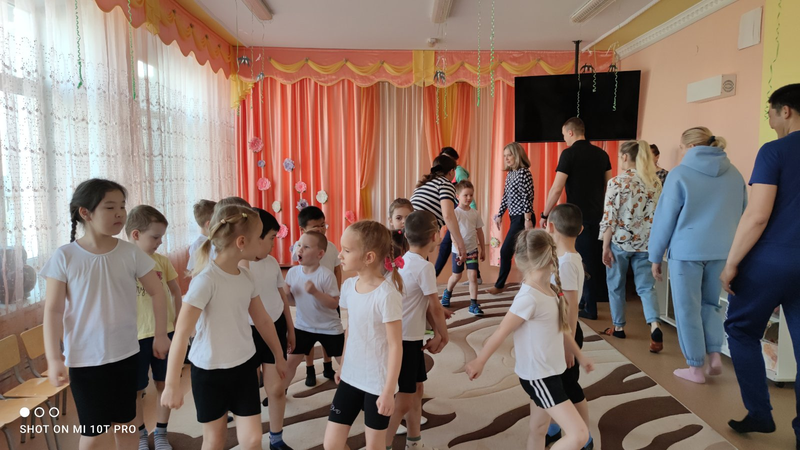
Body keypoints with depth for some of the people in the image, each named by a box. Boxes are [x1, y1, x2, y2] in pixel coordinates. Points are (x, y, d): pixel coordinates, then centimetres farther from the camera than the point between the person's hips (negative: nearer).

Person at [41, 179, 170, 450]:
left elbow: (157, 293, 3)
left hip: (126, 354, 2)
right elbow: (53, 310, -8)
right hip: (84, 359, -2)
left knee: (126, 423, 16)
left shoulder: (131, 253, -6)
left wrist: (160, 334, 4)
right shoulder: (64, 257, -10)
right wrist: (53, 358, -12)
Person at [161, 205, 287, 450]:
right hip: (209, 371, -5)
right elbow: (181, 332, -23)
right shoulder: (206, 279, -22)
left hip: (244, 366, 5)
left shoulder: (246, 276, -1)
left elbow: (263, 320, 11)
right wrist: (172, 385, -23)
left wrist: (278, 356, 19)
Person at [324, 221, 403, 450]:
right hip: (350, 377, 6)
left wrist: (389, 390, -16)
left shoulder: (387, 294, -22)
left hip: (377, 383, -6)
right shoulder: (348, 286, -1)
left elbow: (396, 345, -18)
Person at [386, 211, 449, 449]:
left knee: (416, 388, 20)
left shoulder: (404, 261, 6)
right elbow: (435, 308, -14)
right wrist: (444, 336, 1)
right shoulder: (425, 267, -20)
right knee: (405, 399, 0)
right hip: (406, 340, -9)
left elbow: (426, 304, 7)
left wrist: (436, 334, 5)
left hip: (410, 337, 9)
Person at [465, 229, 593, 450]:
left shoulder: (551, 290, 2)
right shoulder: (528, 298, -26)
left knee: (538, 429, 21)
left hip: (550, 373, 9)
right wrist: (479, 362, -8)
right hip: (538, 377, -9)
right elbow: (501, 333, -18)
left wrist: (580, 356, 22)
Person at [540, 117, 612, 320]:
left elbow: (557, 188, -15)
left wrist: (545, 214, -7)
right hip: (599, 216, 6)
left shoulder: (569, 154, -11)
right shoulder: (601, 154, 8)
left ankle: (590, 308, 10)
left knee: (584, 262, 2)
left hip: (579, 217, -6)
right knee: (596, 259, 16)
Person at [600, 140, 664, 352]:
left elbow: (609, 218, -12)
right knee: (646, 286, 7)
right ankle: (655, 326, -13)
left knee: (616, 286, 13)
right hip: (645, 243, 4)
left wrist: (605, 247, -6)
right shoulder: (655, 182, 5)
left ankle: (618, 327, 24)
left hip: (620, 241, -3)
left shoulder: (616, 182, -10)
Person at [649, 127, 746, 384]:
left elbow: (665, 217, -7)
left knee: (688, 309, 7)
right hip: (722, 252, 5)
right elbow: (742, 215, 14)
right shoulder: (734, 174, 7)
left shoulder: (680, 174, -8)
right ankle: (715, 356, 14)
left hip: (686, 251, -5)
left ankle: (696, 369, 15)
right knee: (710, 304, 23)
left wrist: (656, 256, 1)